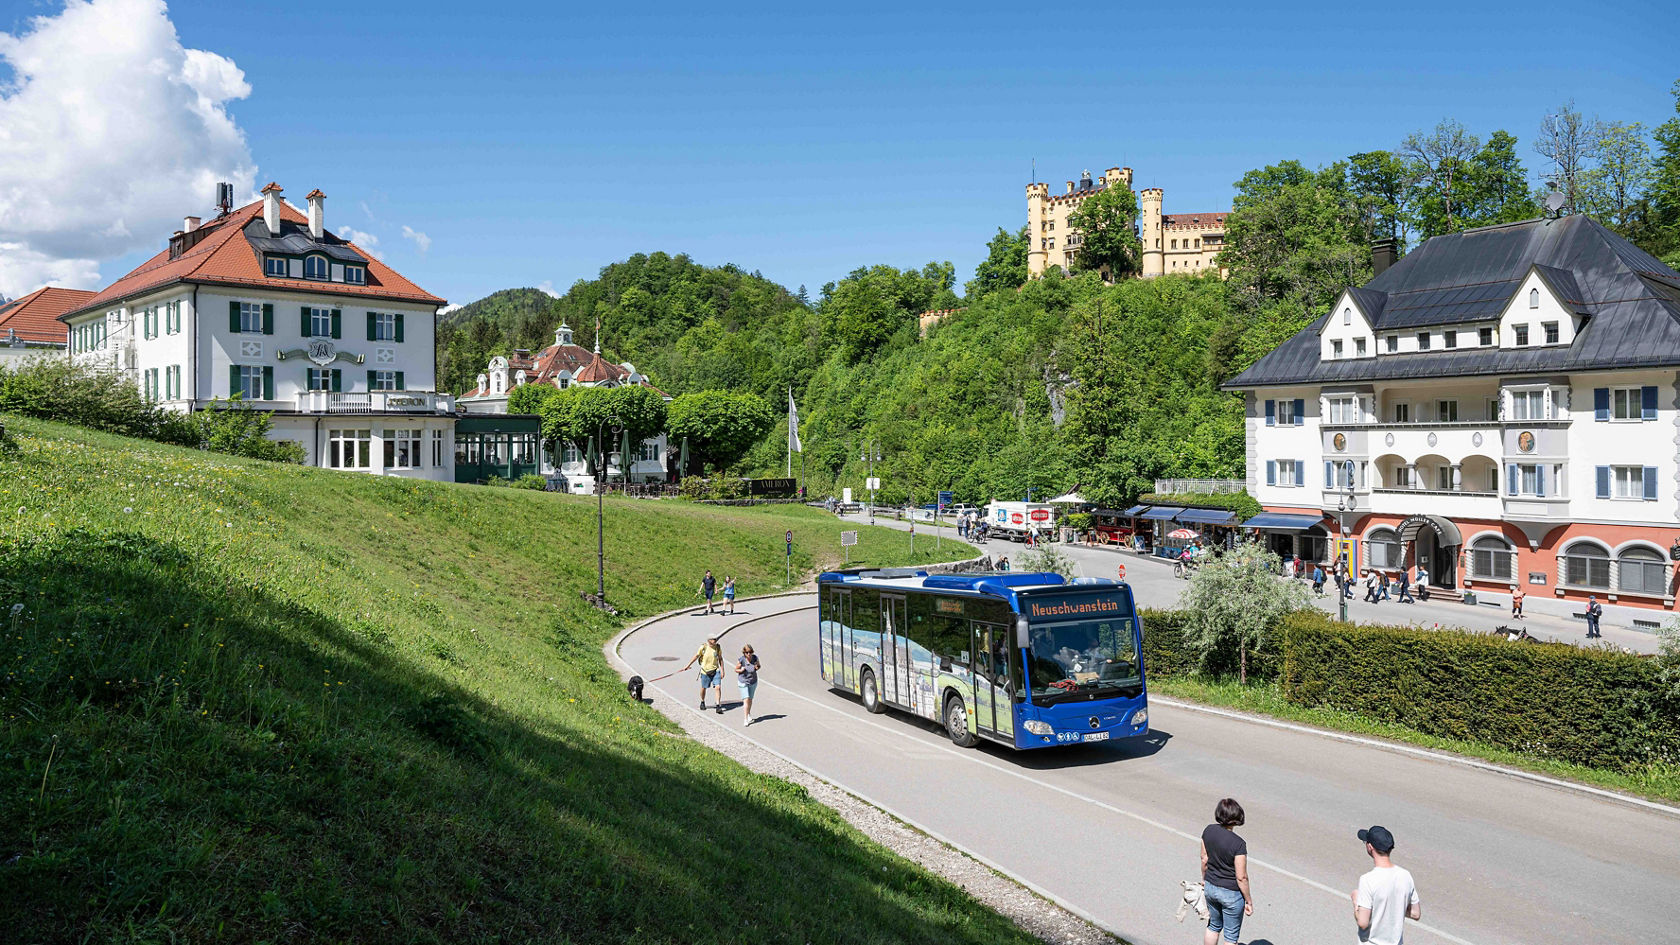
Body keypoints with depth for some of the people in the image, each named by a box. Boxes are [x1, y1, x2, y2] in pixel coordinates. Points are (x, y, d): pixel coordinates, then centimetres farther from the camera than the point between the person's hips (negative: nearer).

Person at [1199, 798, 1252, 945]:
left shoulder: (1208, 831, -11)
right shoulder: (1238, 844, -28)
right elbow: (1241, 877, -20)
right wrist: (1249, 901, -7)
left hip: (1210, 887, 6)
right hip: (1231, 894, -6)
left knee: (1213, 926, 27)